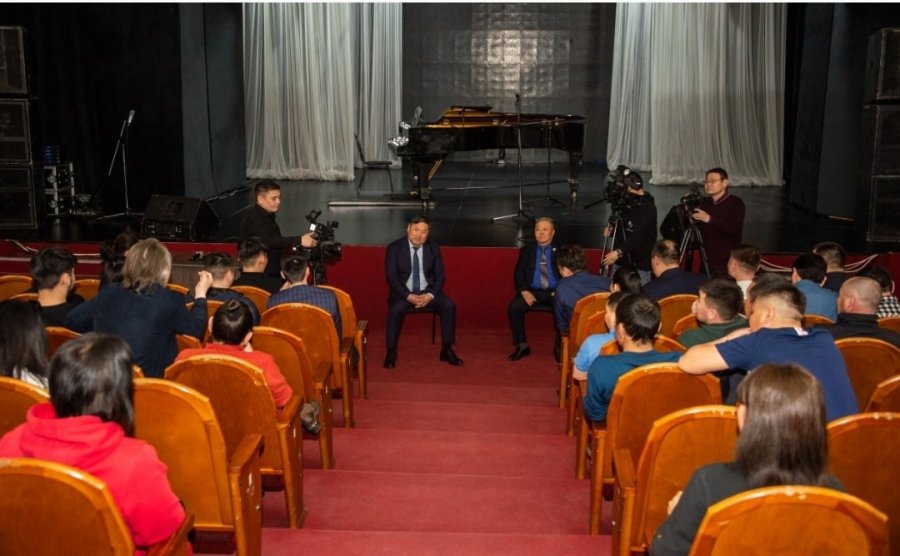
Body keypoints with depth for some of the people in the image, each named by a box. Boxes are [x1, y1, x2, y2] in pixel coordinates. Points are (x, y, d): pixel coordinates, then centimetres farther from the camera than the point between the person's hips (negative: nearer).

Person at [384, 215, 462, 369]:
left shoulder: (433, 248, 1)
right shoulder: (394, 248, -7)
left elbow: (440, 276, 1)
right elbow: (391, 277, -11)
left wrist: (430, 295, -17)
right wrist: (408, 296, -23)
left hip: (427, 291, 3)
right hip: (403, 292, -2)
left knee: (449, 306, -22)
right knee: (395, 310, -33)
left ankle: (446, 350, -9)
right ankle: (391, 352, -17)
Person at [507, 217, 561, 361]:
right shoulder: (526, 250, 12)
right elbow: (518, 273, 6)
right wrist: (524, 291, -12)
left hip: (555, 291, -2)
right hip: (533, 291, 2)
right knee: (514, 307, -26)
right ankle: (522, 346, -10)